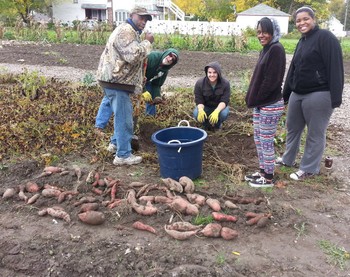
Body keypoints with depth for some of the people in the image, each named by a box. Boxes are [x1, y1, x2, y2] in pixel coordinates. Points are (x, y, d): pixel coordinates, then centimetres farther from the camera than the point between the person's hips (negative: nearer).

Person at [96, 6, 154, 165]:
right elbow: (134, 55, -27)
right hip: (115, 80, -11)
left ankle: (117, 142, 38)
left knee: (123, 115, 23)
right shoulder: (125, 30, -14)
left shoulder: (131, 32, 23)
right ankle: (123, 155, -1)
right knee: (124, 117, -7)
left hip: (118, 79, 11)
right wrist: (147, 42, -14)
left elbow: (132, 57, 29)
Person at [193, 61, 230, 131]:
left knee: (224, 113, -35)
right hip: (206, 107, 1)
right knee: (196, 113, -31)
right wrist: (201, 110, -43)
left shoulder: (225, 83, -20)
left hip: (219, 107, 0)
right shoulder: (199, 83, -19)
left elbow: (224, 101, -25)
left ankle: (217, 124, 3)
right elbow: (199, 100, -18)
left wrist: (216, 111, -45)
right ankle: (207, 125, 5)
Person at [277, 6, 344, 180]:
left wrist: (336, 97, -21)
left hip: (318, 95, -9)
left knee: (315, 133, 5)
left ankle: (309, 169, 17)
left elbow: (335, 67, -16)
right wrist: (285, 94, 24)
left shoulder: (325, 37, -10)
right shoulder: (302, 41, 16)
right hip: (297, 94, 9)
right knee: (293, 128, 19)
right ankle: (288, 159, 37)